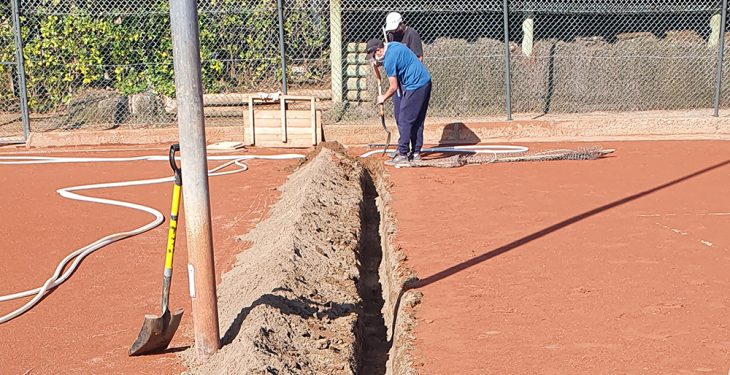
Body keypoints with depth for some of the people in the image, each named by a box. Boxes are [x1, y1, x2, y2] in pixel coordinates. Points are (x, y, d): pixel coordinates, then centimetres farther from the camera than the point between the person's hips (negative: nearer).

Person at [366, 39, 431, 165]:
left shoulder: (389, 60, -17)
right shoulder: (393, 45, 10)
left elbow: (394, 87, -12)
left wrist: (384, 98, 6)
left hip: (415, 87, -10)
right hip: (426, 82, 10)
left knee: (404, 121, -6)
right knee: (417, 120, 14)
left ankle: (403, 154, -4)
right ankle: (416, 152, 20)